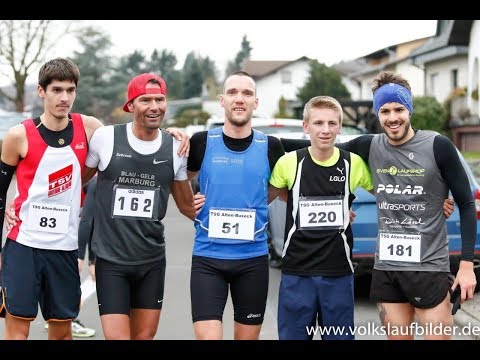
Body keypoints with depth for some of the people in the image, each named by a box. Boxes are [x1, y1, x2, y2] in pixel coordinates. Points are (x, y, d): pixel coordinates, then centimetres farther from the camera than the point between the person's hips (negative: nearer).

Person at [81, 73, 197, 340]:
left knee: (145, 336, 11)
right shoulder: (105, 138, -7)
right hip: (111, 258, -3)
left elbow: (187, 205, 14)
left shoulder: (175, 148, 2)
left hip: (153, 260, 3)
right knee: (117, 336, -9)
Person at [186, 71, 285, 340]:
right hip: (207, 257, -1)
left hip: (253, 258, 2)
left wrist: (252, 207, 8)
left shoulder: (270, 147, 1)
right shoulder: (202, 142, -2)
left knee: (247, 336, 11)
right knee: (208, 336, -12)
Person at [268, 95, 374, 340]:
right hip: (296, 273, -1)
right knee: (293, 335, 6)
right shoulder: (289, 163, -4)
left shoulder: (354, 164, -1)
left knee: (340, 337, 8)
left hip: (339, 274, 1)